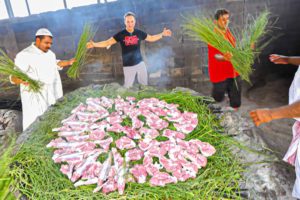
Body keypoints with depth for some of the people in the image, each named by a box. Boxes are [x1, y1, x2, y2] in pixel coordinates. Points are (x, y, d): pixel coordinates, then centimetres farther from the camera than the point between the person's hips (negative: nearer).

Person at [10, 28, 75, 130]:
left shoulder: (49, 53, 8)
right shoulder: (24, 55, -17)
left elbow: (55, 64, 26)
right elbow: (14, 77, -19)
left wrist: (69, 62, 11)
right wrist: (23, 80, -42)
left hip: (51, 94, 8)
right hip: (35, 97, -7)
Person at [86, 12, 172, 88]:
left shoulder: (139, 33, 1)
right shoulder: (121, 34, -7)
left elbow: (151, 38, 15)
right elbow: (107, 42, -9)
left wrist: (162, 34, 7)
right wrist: (94, 44, -21)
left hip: (140, 63, 3)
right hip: (128, 66, -3)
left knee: (144, 84, 14)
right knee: (127, 87, 3)